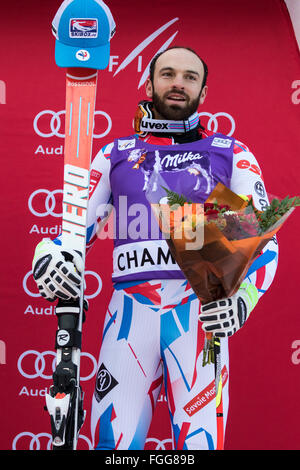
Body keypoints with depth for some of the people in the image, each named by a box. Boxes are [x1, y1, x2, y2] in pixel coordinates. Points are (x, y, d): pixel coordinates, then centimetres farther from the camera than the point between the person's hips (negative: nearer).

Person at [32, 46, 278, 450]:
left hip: (202, 312, -1)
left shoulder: (231, 154, 13)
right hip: (131, 310, 1)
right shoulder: (115, 155, 18)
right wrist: (50, 258, -8)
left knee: (199, 442, -5)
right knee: (112, 441, -2)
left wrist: (243, 296, -11)